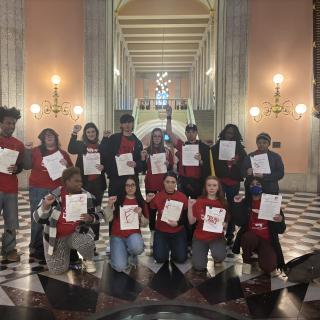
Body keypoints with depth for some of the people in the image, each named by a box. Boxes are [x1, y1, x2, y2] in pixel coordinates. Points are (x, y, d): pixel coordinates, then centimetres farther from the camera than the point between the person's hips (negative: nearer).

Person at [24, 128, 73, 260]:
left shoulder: (63, 153, 10)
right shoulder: (36, 151, 7)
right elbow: (27, 166, -3)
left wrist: (66, 165, -11)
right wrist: (27, 151, -11)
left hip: (56, 190, 2)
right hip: (37, 189, -1)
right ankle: (35, 247, 7)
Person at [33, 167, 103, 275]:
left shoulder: (86, 196, -8)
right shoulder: (54, 196, -13)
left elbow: (99, 214, 2)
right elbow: (38, 219, -12)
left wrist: (90, 218, -21)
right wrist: (45, 205, -32)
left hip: (77, 232, 0)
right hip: (56, 237, 0)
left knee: (87, 243, -34)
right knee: (57, 270, -6)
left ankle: (88, 260, 2)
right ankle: (68, 250, 27)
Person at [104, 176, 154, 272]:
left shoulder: (141, 202, 5)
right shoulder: (118, 200, 0)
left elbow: (145, 224, 6)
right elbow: (108, 219, -5)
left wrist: (140, 215, -12)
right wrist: (109, 205, -20)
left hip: (134, 235, 1)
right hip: (117, 236, -1)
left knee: (137, 247, -37)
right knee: (120, 267, -20)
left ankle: (131, 255, 3)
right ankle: (122, 253, 17)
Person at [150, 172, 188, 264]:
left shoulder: (183, 197, -7)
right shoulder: (157, 197, -7)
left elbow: (187, 217, -3)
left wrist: (178, 223, -21)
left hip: (178, 232, 0)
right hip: (161, 231, 0)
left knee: (181, 258, -10)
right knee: (160, 258, -13)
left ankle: (173, 246, 24)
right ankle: (166, 246, 22)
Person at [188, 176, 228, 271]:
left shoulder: (222, 203, -4)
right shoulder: (199, 202, -4)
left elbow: (226, 222, 4)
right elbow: (191, 221, -5)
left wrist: (223, 225, -18)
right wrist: (190, 206, -15)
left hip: (216, 237, -1)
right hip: (200, 237, 1)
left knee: (219, 256, -31)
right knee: (199, 266, -9)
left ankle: (217, 259, 8)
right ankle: (204, 251, 24)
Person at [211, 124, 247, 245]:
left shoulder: (239, 149, 6)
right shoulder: (215, 147, 4)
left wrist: (237, 162, -15)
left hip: (233, 182, 1)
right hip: (219, 181, -1)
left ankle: (230, 234, 20)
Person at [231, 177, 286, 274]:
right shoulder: (245, 202, 0)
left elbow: (280, 229, -4)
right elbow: (239, 222, -15)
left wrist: (280, 221, -27)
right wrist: (237, 205, -21)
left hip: (267, 240, 0)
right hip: (250, 238, 0)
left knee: (268, 268, -21)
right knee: (248, 238, -37)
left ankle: (260, 254, 15)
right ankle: (247, 261, -6)